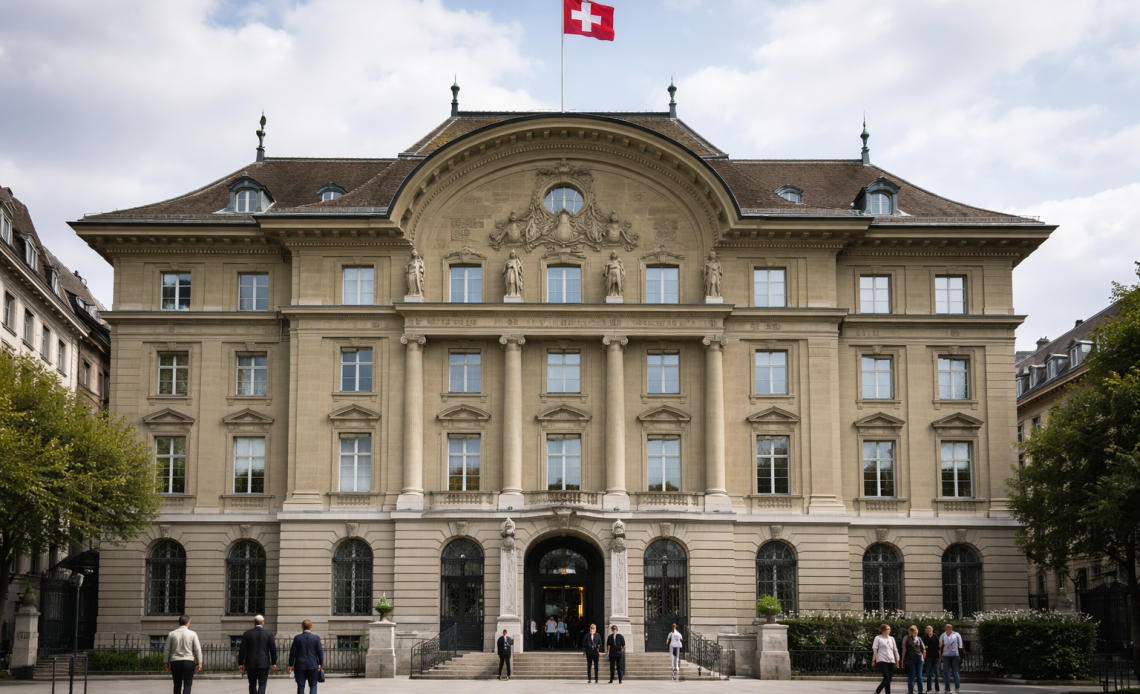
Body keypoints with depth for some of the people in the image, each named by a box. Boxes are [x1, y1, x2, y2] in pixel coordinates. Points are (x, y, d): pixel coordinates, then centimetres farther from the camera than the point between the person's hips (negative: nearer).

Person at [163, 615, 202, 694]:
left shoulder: (171, 634, 3)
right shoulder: (192, 634, -2)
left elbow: (167, 650, 5)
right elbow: (197, 649, -3)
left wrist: (166, 662, 14)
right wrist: (199, 663, 2)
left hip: (175, 662, 2)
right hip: (188, 662, -2)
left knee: (177, 685, 12)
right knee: (187, 685, 1)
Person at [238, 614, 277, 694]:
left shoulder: (247, 634, -1)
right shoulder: (268, 633, -2)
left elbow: (242, 649, -1)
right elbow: (273, 649, -2)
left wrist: (240, 663, 4)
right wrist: (274, 663, 6)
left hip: (250, 663, 1)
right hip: (264, 663, -1)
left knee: (252, 684, 13)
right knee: (262, 685, 1)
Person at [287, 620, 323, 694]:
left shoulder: (297, 638, -3)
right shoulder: (316, 638, -3)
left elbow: (293, 652, -1)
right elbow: (320, 652, -1)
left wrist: (291, 665, 6)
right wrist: (320, 664, 9)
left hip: (300, 665, 0)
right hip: (312, 665, 0)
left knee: (300, 686, 6)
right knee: (313, 685, 6)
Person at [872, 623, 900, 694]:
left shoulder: (891, 639, 16)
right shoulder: (878, 638, 2)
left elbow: (895, 650, 19)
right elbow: (874, 649, 0)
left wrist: (897, 660, 16)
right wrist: (873, 660, -4)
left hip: (891, 661, 5)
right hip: (882, 661, -5)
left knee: (889, 680, 2)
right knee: (886, 678, -17)